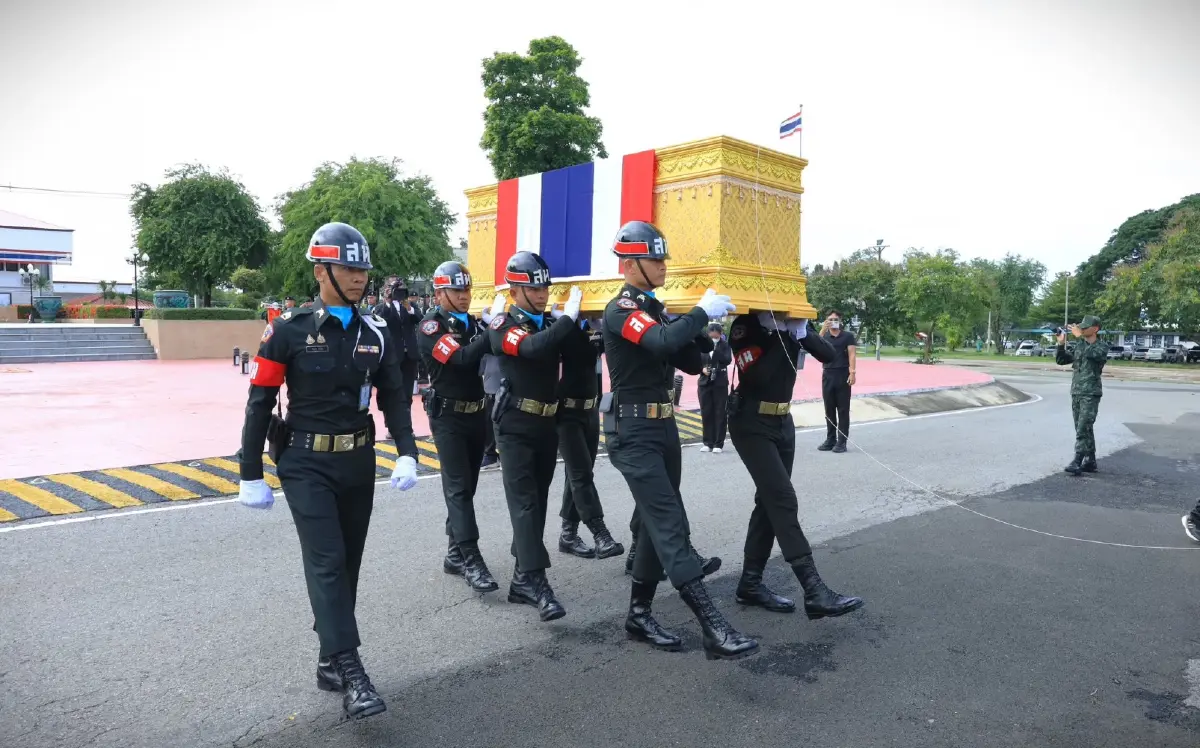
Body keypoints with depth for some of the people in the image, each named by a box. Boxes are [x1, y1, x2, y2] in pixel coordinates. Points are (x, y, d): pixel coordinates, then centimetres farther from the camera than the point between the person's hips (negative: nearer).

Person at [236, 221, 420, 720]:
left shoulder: (375, 333, 3)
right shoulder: (289, 330, -9)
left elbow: (394, 398, 6)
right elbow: (260, 403, -6)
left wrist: (407, 454, -8)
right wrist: (251, 476, -5)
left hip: (358, 461, 5)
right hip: (305, 464, -4)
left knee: (347, 564, 11)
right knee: (326, 563, -10)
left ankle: (329, 662, 27)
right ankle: (350, 671, -6)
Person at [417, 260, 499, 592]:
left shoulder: (472, 322, 12)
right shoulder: (430, 326, -10)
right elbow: (461, 358, -25)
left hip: (477, 414, 7)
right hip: (448, 416, -7)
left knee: (466, 487, 11)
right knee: (458, 487, -9)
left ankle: (455, 554, 21)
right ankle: (470, 558, -10)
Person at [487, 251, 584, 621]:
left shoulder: (549, 323, 12)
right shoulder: (503, 324, -9)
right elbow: (533, 347, -28)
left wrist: (574, 323, -6)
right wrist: (569, 316, -26)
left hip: (547, 424, 7)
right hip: (516, 425, -6)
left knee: (538, 500, 10)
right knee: (524, 501, -11)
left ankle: (523, 580, 21)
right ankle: (535, 579, -15)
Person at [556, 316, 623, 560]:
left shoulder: (593, 326, 7)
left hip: (590, 411, 6)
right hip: (566, 413, -6)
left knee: (579, 473, 11)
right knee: (581, 473, -8)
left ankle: (568, 533, 20)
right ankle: (601, 535, -8)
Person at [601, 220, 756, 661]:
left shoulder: (652, 309, 16)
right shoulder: (621, 310, -12)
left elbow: (690, 362, 15)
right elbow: (661, 342, -31)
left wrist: (706, 329, 0)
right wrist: (702, 312, -20)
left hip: (663, 426, 9)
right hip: (634, 432, -9)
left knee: (656, 525, 12)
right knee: (672, 527, -13)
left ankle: (640, 614, 23)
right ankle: (714, 628, -15)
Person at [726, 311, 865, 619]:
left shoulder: (790, 321, 6)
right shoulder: (745, 326, -12)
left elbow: (829, 354, -4)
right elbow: (755, 376, -24)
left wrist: (801, 333, -18)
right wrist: (782, 338, -21)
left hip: (783, 422, 7)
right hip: (751, 424, -7)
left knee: (770, 500, 9)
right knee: (783, 499, -14)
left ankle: (750, 583, 19)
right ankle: (814, 592, -18)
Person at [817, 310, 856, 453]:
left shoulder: (848, 336, 4)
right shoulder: (824, 336, 10)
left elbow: (852, 354, -4)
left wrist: (852, 372, -16)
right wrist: (823, 330, -18)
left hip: (843, 375, -3)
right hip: (828, 375, 3)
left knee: (843, 410, 0)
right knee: (829, 409, 7)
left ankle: (842, 441, 3)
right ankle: (830, 439, 15)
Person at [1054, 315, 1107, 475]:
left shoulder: (1102, 346, -4)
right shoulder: (1078, 346, 11)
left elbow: (1092, 353, -26)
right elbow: (1061, 360, 10)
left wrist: (1079, 336, -26)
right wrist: (1061, 343, -4)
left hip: (1091, 394, -6)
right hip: (1076, 393, 6)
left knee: (1082, 429, -12)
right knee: (1084, 430, 10)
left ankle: (1077, 462, -14)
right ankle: (1090, 462, 17)